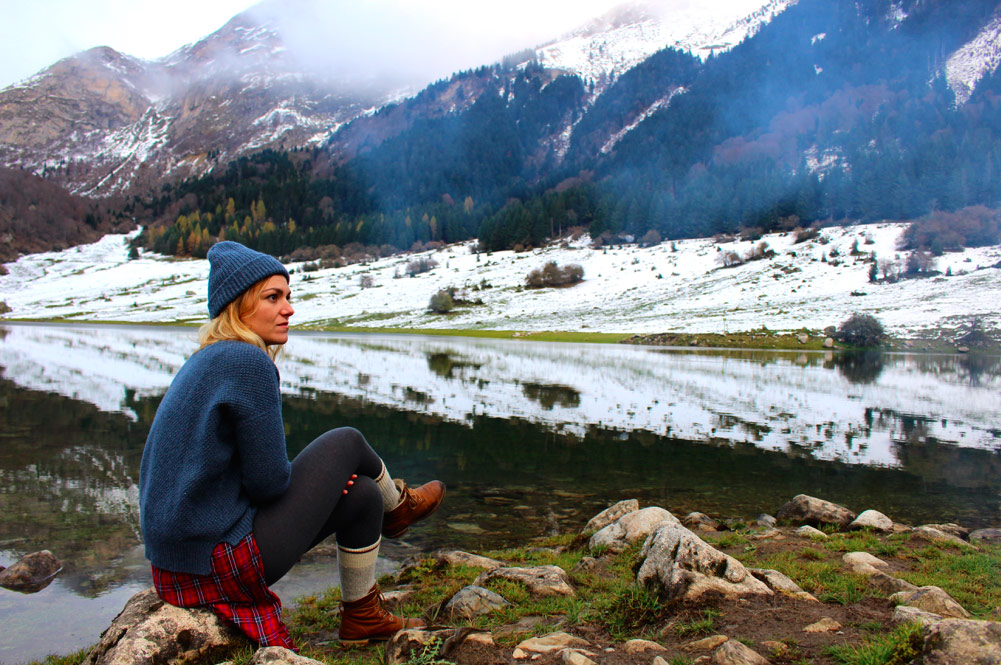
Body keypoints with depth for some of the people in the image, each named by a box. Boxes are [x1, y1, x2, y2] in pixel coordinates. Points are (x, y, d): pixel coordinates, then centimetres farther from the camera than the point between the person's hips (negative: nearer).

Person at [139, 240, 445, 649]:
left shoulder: (210, 359, 10)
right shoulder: (248, 362, -20)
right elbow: (269, 480, -19)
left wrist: (321, 480, 9)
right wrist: (325, 473, 3)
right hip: (222, 562, -9)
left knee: (361, 495, 16)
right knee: (345, 443, 2)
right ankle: (396, 505, 30)